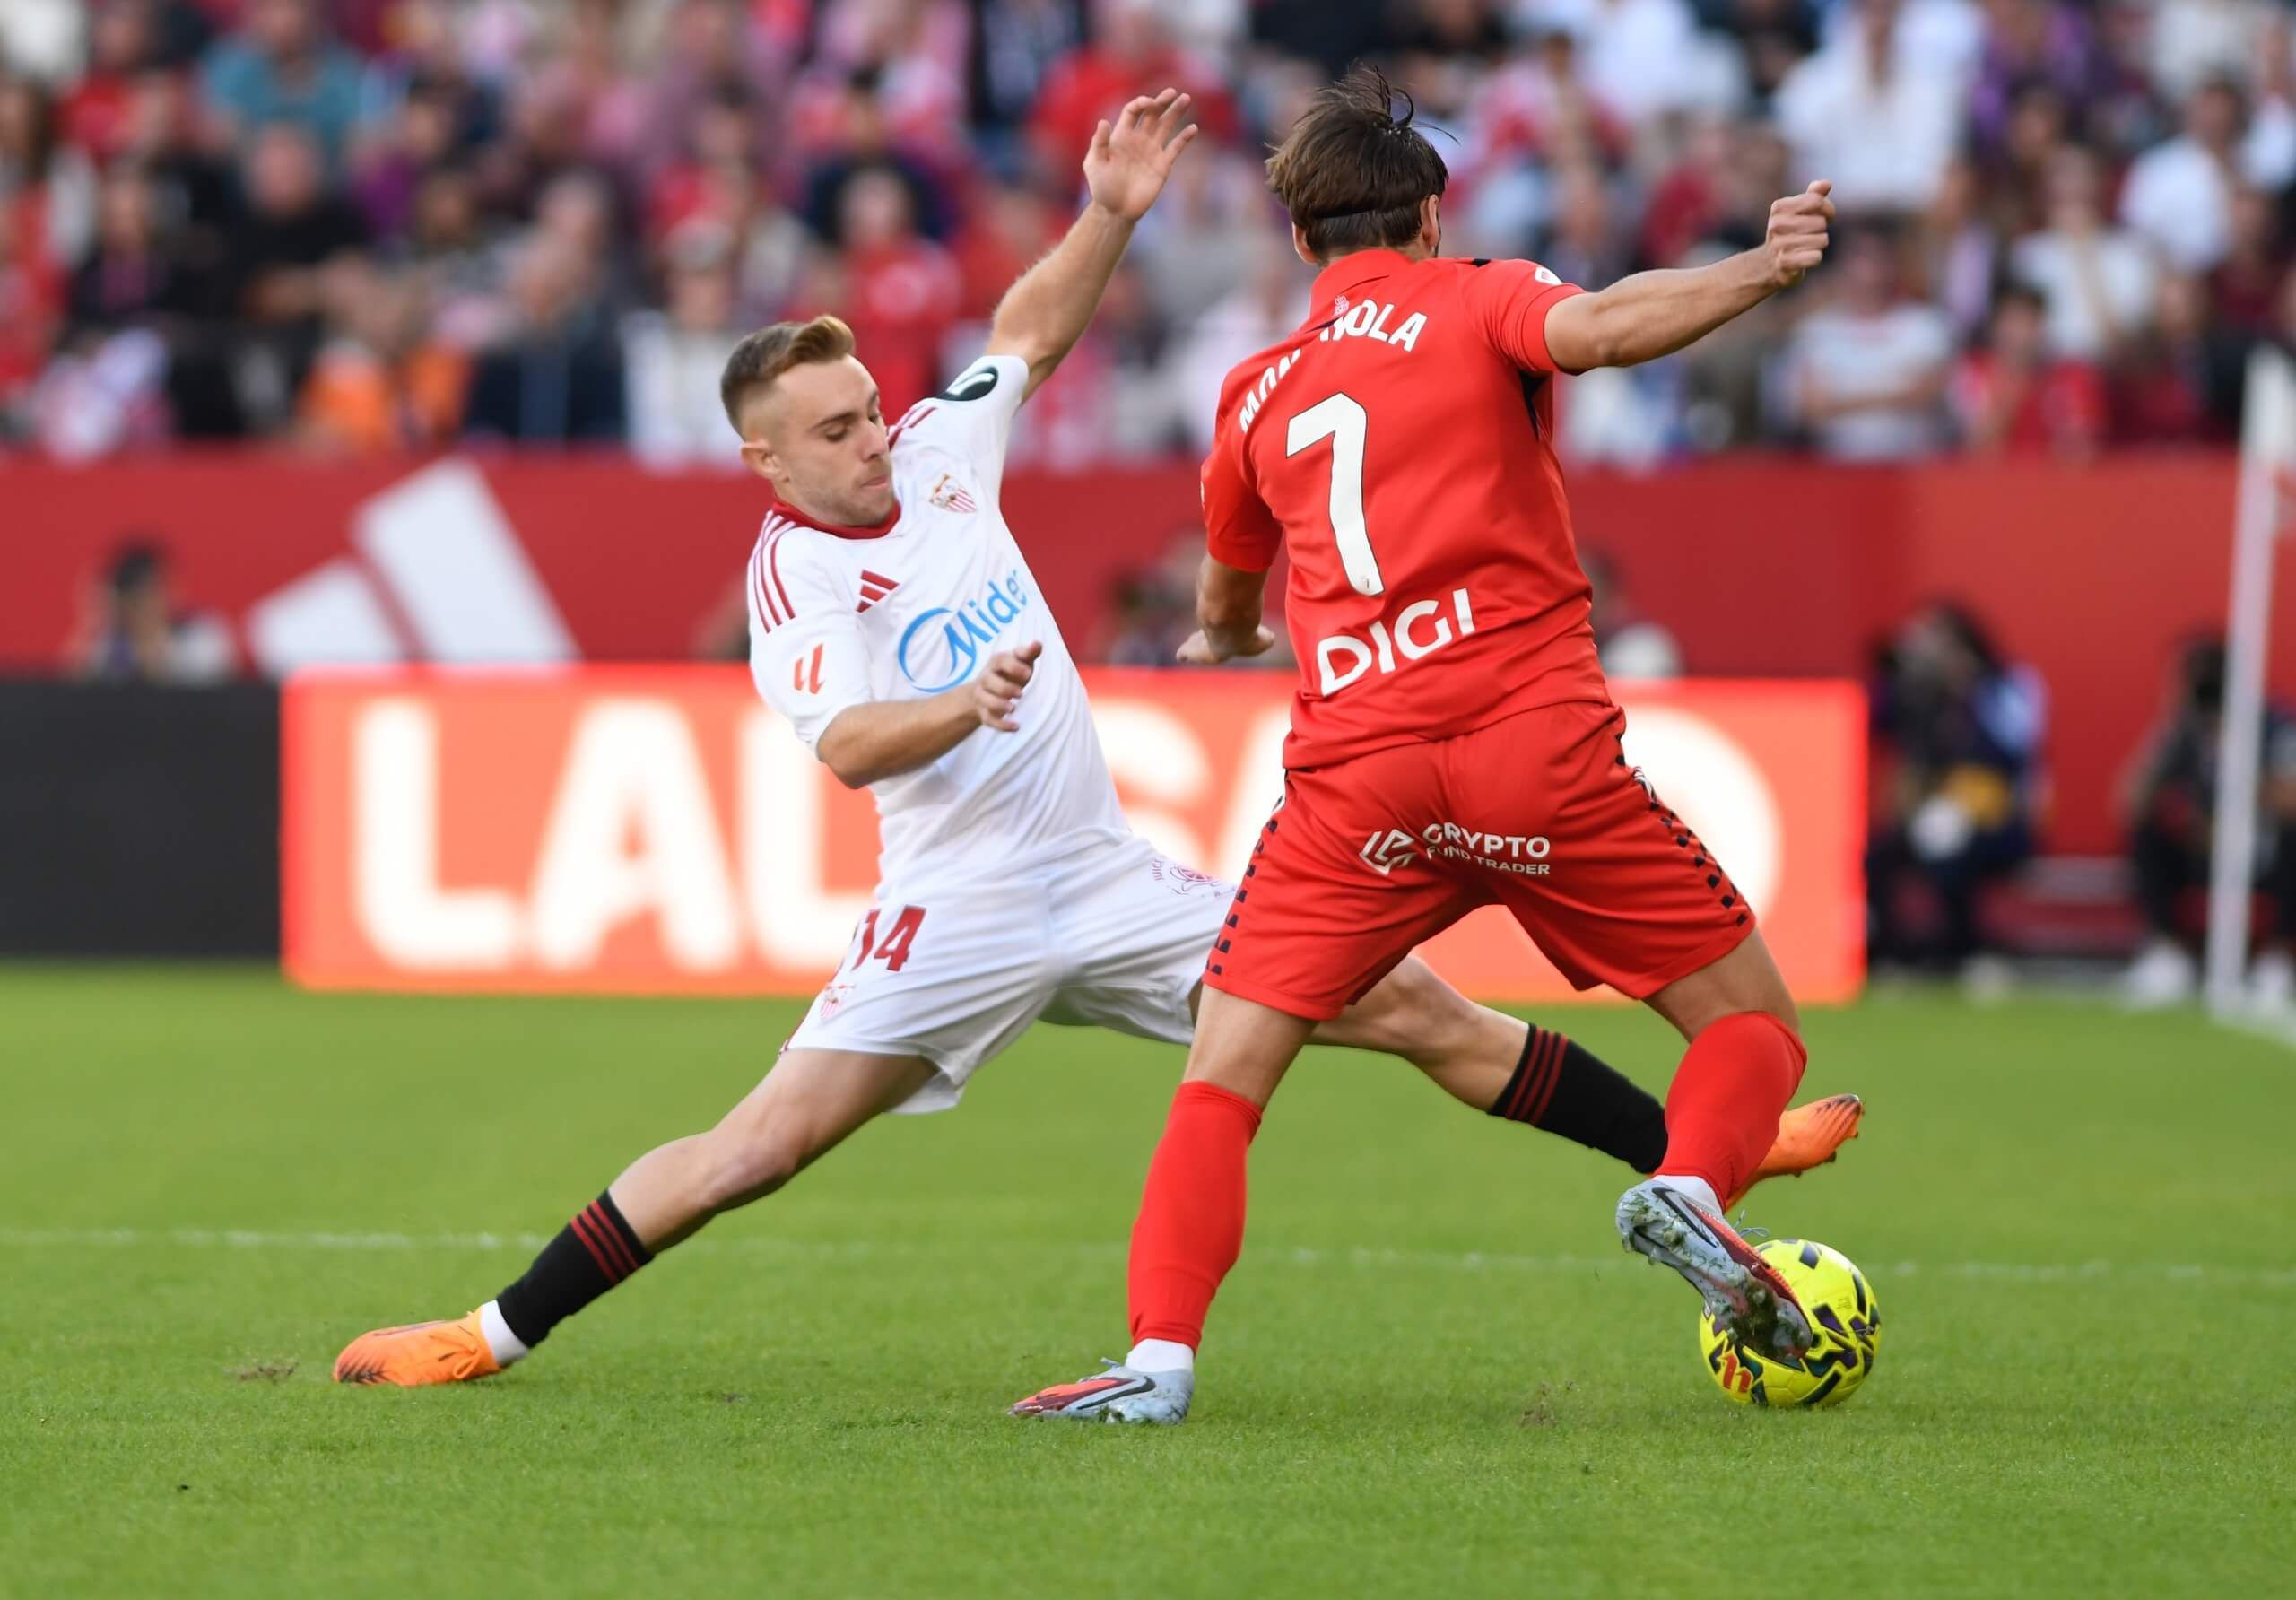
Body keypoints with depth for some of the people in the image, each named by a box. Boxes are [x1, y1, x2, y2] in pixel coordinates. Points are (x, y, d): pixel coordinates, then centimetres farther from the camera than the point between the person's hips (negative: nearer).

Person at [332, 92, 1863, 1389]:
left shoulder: (936, 452, 7)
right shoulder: (793, 578, -9)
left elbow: (1035, 327, 21)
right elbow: (846, 745, -24)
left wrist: (1111, 215, 5)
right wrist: (964, 707, -42)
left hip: (1112, 879, 5)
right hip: (960, 911, -5)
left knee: (1420, 1009, 3)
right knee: (767, 1139, -15)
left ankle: (1693, 1156, 8)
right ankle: (496, 1333, -8)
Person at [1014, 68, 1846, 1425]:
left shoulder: (1260, 394, 22)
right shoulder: (1479, 303, 10)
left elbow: (1224, 612, 40)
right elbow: (1597, 329, -15)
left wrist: (1236, 637, 63)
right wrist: (1759, 272, -21)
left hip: (1354, 778, 3)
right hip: (1537, 743, -2)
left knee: (1222, 1080, 8)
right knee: (1752, 1021, 9)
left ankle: (1162, 1356, -12)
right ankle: (1692, 1186, -22)